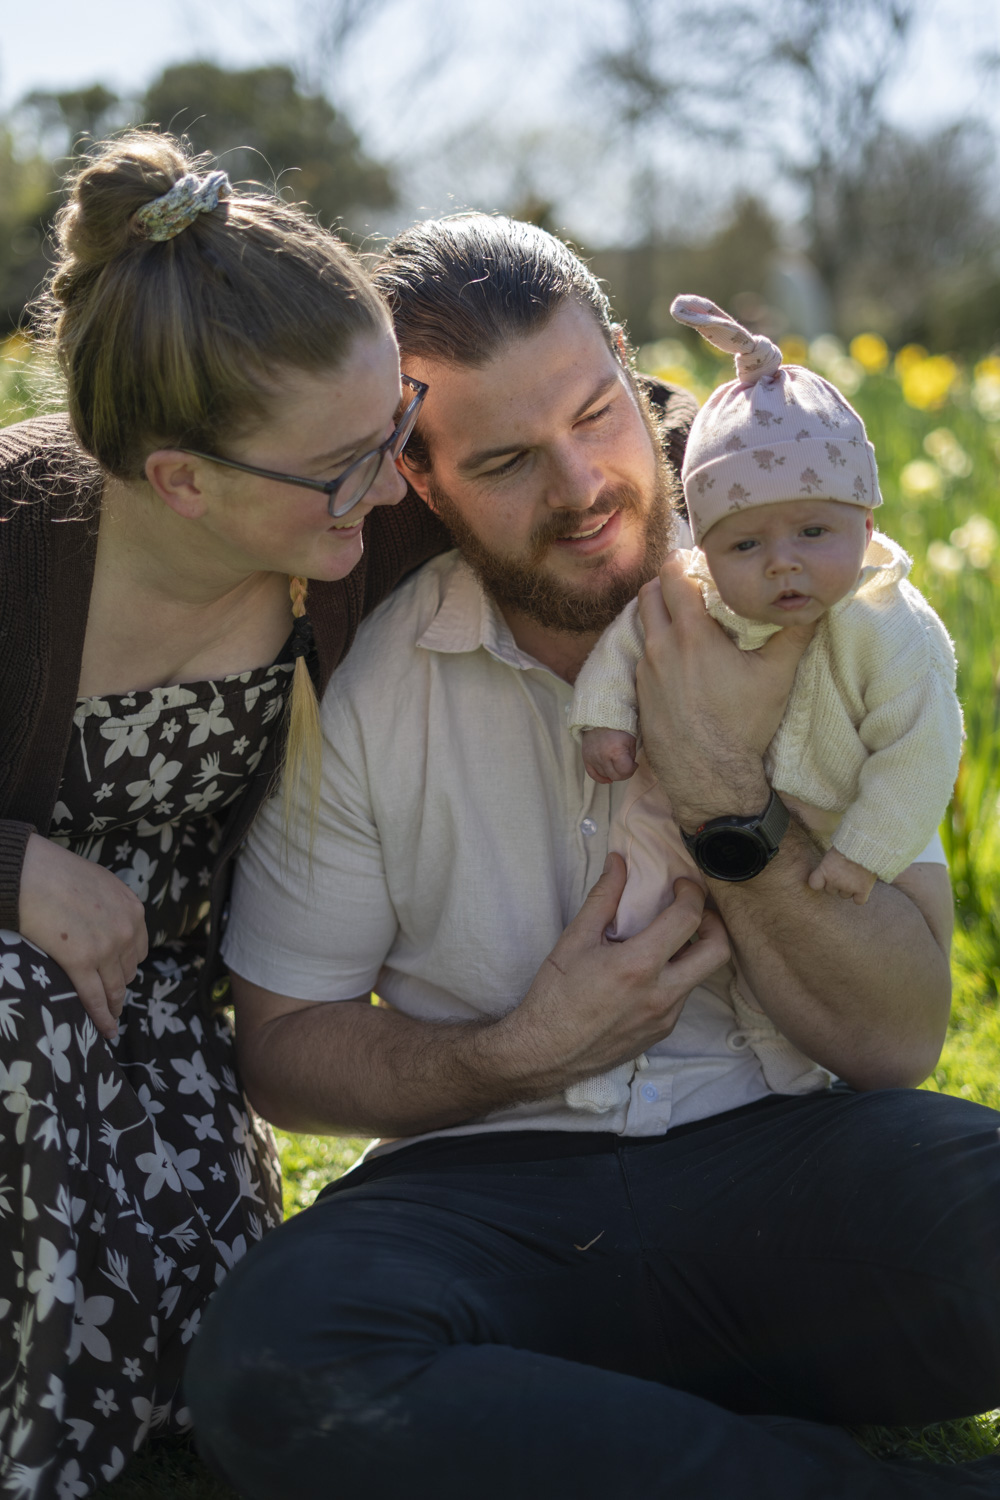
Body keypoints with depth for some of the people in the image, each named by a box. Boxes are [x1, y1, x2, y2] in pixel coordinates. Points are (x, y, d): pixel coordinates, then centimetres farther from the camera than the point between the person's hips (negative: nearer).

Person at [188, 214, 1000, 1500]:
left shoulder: (797, 616, -1)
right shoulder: (362, 684, -2)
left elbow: (897, 1042, -5)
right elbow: (283, 1046, 6)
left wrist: (726, 796, -17)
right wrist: (517, 1059, -11)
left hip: (772, 1158, 0)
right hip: (493, 1187, 1)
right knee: (272, 1368, -33)